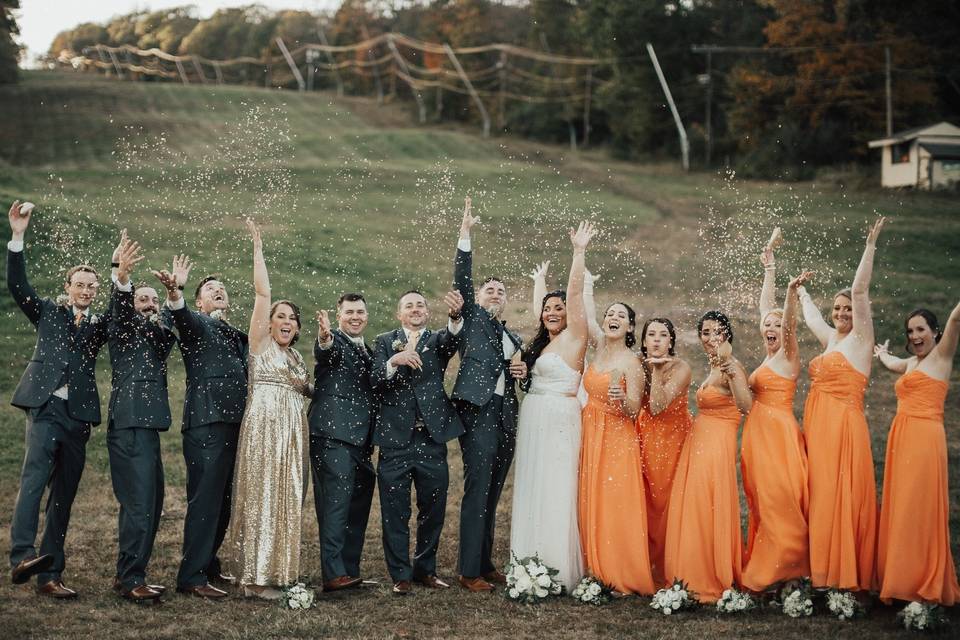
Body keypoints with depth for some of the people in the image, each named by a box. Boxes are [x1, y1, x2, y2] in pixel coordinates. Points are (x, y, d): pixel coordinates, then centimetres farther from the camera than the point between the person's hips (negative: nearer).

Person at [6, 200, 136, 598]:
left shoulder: (100, 325, 15)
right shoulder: (49, 313, 15)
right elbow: (18, 286, 1)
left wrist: (121, 278, -25)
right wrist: (17, 237, -11)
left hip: (78, 416, 3)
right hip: (45, 407, -3)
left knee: (63, 497, 4)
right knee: (34, 477, -24)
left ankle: (49, 576, 6)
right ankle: (22, 557, -36)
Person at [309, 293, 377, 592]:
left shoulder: (369, 351, 23)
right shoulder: (333, 342, -1)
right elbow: (324, 352, -27)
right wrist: (324, 339, -47)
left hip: (361, 440, 8)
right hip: (333, 436, -8)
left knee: (358, 509, 11)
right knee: (336, 503, -14)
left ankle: (350, 571, 17)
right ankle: (333, 574, -18)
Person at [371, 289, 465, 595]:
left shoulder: (438, 340, 10)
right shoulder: (384, 342, 9)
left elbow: (454, 340, -15)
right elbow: (374, 382, -5)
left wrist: (456, 316, -37)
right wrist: (393, 362, -24)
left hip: (432, 440, 1)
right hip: (395, 440, -1)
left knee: (433, 510, 9)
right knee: (395, 513, 3)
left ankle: (426, 569, 23)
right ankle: (400, 575, 13)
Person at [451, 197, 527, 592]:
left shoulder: (513, 338, 25)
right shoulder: (472, 317, 10)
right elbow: (462, 279, -3)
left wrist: (523, 373, 8)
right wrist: (465, 235, -10)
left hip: (506, 419, 6)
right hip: (478, 412, -6)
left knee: (491, 496, 9)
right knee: (476, 492, -10)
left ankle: (486, 564, 15)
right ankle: (469, 571, -8)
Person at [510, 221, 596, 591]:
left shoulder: (573, 337, -5)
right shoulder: (542, 344, 19)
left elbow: (574, 295, -12)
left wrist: (579, 252, -15)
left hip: (558, 422, -8)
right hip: (534, 422, 8)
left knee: (555, 493, -8)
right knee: (532, 491, 9)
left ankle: (559, 572, -3)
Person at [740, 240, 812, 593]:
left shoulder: (788, 354, -4)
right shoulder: (769, 355, 14)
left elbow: (788, 320, -22)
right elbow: (766, 308, 20)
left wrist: (792, 292, -39)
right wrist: (769, 271, 24)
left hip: (777, 430, -8)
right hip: (758, 430, 8)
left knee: (779, 499, -7)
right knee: (762, 498, 11)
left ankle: (780, 568, -3)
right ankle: (761, 562, 18)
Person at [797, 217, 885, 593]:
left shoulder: (860, 338, -2)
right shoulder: (830, 338, 16)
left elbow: (860, 290, -14)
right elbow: (810, 313, 36)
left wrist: (870, 246, -19)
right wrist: (798, 287, 49)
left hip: (844, 424, -7)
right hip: (817, 424, 7)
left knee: (842, 496, -7)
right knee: (820, 495, 8)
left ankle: (847, 573, -3)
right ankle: (823, 569, 14)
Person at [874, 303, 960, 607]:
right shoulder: (911, 363, 22)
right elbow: (889, 361, 47)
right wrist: (881, 351, 65)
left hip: (924, 438, -8)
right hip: (901, 438, 8)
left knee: (919, 508, -8)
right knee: (901, 509, 8)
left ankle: (925, 583, -5)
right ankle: (903, 579, 13)